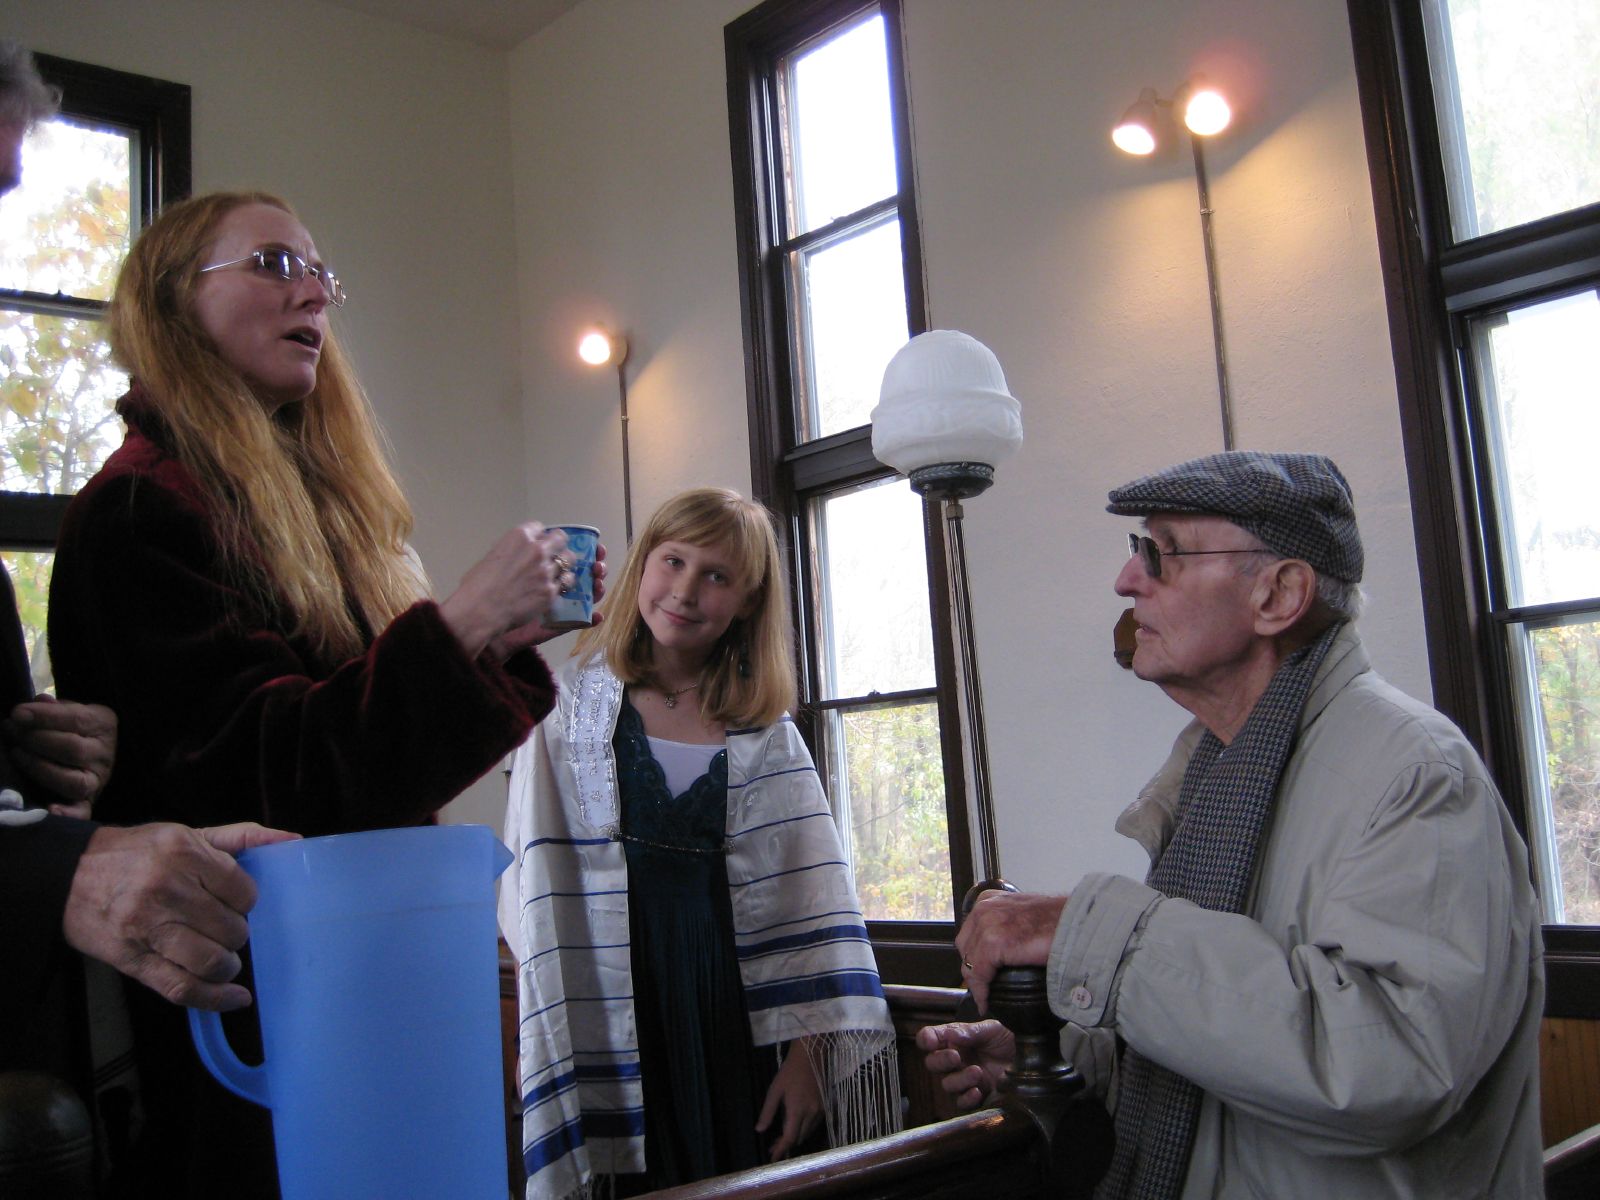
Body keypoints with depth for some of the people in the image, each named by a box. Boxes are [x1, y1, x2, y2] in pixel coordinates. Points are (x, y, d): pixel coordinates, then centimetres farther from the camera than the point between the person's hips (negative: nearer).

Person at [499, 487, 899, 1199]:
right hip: (609, 1016, -1)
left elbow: (811, 907, 1)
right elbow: (536, 890, 1)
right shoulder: (570, 706, 1)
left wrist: (807, 1055, -5)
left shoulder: (766, 733, 5)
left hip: (736, 1014, 2)